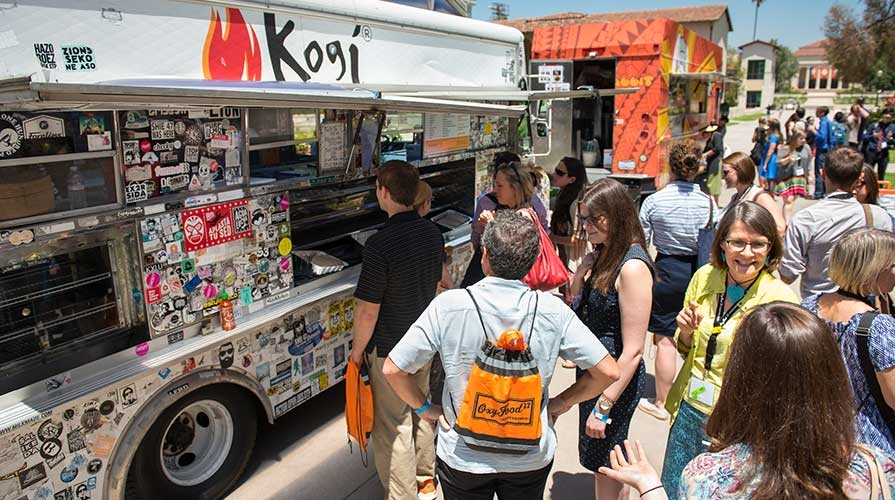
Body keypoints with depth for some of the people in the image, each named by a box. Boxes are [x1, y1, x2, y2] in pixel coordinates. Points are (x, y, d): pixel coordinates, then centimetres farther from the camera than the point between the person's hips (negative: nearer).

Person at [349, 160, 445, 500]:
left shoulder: (380, 244, -26)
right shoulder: (432, 233, -3)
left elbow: (369, 310, -22)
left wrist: (358, 350, -7)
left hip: (390, 348, -7)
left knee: (393, 428, 8)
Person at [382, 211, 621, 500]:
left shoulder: (448, 306, -21)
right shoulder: (552, 310, -16)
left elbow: (392, 369, -16)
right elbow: (608, 371, -11)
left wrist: (424, 408, -1)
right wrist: (560, 403, 2)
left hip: (463, 457, -1)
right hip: (532, 459, 2)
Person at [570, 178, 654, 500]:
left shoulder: (632, 267, -23)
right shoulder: (600, 256, 4)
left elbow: (633, 350, -23)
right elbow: (575, 307, 7)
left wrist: (603, 406, -20)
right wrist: (584, 267, -5)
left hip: (615, 377, -8)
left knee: (605, 466, 10)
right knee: (600, 463, 22)